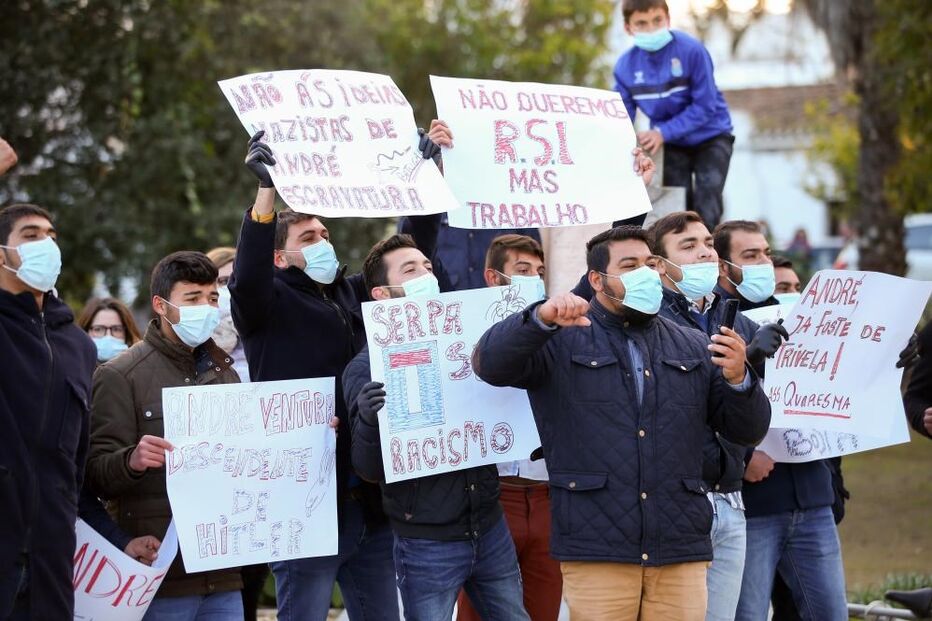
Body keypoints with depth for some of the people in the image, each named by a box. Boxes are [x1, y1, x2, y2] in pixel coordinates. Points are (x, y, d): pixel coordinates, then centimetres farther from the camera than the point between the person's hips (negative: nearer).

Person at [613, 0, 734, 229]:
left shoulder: (690, 50, -23)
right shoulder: (626, 65, -11)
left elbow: (705, 106, -22)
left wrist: (663, 132, -28)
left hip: (710, 137, -3)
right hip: (671, 144, 4)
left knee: (706, 213, -15)